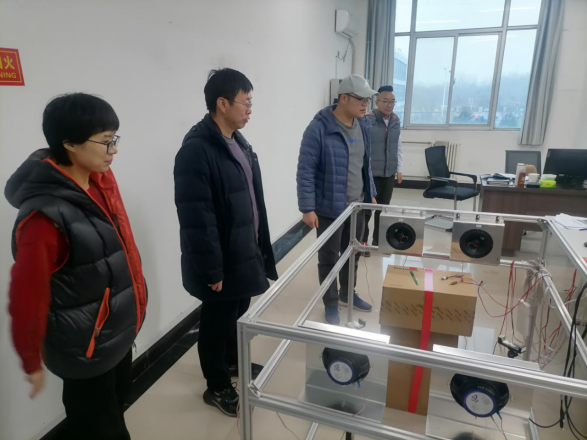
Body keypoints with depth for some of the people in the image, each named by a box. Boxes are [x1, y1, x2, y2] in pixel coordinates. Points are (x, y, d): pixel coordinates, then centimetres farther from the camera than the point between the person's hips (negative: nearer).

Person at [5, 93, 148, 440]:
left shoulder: (101, 179, -5)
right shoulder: (46, 215, -29)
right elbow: (27, 298, -20)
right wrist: (32, 362, -6)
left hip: (120, 328, 7)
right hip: (86, 347, -7)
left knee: (113, 410, 28)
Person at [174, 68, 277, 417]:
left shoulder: (239, 142, 7)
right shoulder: (196, 150, -22)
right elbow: (197, 219, -24)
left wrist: (259, 246, 15)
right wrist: (212, 270, -20)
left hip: (244, 252, 9)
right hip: (221, 261, -8)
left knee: (238, 312, 25)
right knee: (217, 322, 12)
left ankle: (234, 362, 50)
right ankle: (217, 388, 34)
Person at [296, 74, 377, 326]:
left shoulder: (363, 125, 4)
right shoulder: (319, 128, -18)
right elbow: (305, 171, -17)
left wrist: (371, 194, 17)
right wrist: (307, 208, -20)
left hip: (358, 205, 7)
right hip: (330, 208, -6)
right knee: (329, 258, 10)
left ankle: (347, 294, 42)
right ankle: (331, 304, 28)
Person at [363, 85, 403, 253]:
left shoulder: (396, 121, 7)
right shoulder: (367, 120, -12)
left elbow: (398, 146, 14)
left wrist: (399, 169, 12)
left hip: (389, 174, 6)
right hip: (371, 174, -5)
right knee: (366, 209, 5)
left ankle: (378, 241, 28)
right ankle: (362, 243, 19)